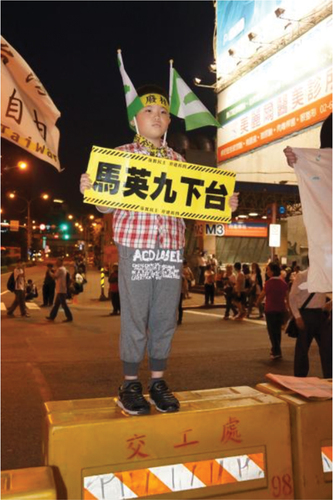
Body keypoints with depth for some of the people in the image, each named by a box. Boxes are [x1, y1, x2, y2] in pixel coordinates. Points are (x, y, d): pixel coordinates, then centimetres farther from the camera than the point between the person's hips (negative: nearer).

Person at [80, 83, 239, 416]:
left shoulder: (178, 161, 16)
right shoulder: (121, 155, 6)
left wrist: (222, 205, 4)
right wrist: (89, 189, -15)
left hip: (172, 247, 4)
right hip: (135, 245, -3)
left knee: (166, 317, 7)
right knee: (135, 316, 1)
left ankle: (158, 382, 21)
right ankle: (130, 385, 16)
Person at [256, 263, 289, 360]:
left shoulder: (269, 282, -12)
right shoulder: (283, 282, 2)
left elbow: (262, 295, -5)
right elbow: (287, 296, 3)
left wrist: (257, 303, 12)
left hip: (271, 310, -5)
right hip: (281, 310, 5)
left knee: (272, 331, 2)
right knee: (278, 330, 16)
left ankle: (277, 352, -2)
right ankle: (275, 349, 26)